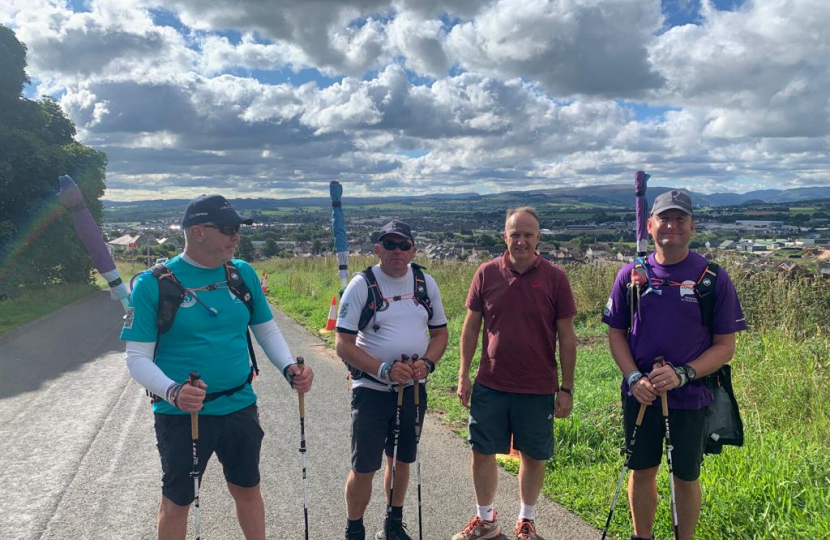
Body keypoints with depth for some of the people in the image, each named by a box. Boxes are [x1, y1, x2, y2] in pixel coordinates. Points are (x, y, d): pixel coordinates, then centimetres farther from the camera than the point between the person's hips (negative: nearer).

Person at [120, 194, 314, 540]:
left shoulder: (243, 273, 0)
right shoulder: (153, 284, -12)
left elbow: (267, 330, 10)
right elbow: (137, 358, -11)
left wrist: (289, 368, -6)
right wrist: (173, 391, -29)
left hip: (241, 408, 4)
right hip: (181, 415, -3)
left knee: (247, 489, 20)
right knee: (177, 502, 15)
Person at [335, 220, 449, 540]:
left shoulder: (425, 283, 2)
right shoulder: (362, 285, -11)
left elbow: (440, 332, 8)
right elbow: (343, 345, -13)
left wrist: (427, 363, -12)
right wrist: (384, 369, -24)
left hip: (413, 390, 4)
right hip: (372, 391, -4)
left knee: (401, 461, 17)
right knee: (363, 468, 2)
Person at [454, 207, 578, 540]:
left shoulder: (555, 278, -6)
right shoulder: (486, 273, -2)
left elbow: (566, 337, -2)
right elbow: (471, 327, 5)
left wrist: (566, 388, -2)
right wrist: (464, 375, 3)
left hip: (538, 388, -1)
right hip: (490, 385, 2)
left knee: (533, 456, 12)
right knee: (482, 452, 10)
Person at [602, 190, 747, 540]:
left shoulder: (714, 278, -8)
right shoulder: (631, 274, -2)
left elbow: (725, 346, -6)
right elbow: (616, 333, 3)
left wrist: (682, 374, -20)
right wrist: (634, 378, -11)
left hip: (690, 397, -2)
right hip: (640, 395, 2)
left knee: (686, 477, 13)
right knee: (642, 471, 15)